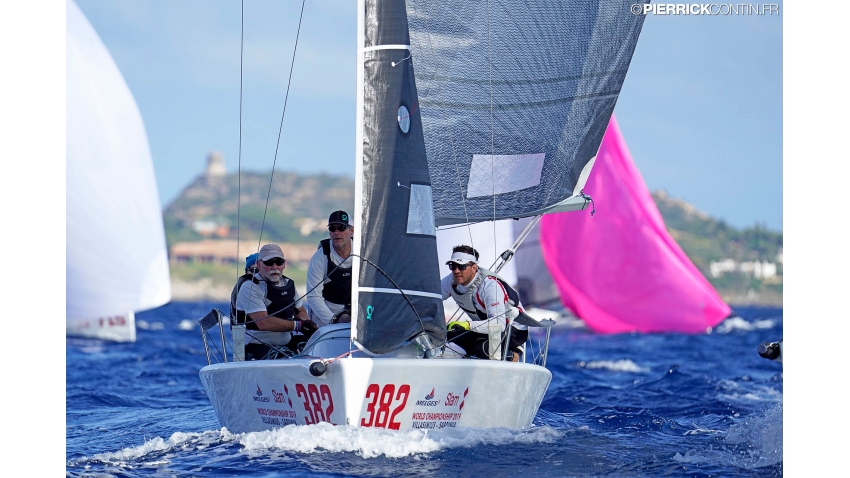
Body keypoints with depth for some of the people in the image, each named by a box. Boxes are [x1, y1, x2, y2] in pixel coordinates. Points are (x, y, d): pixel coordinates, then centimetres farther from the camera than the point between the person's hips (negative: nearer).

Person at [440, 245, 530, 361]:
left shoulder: (490, 284, -30)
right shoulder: (453, 281, -10)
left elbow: (499, 324, -39)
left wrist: (468, 325, -51)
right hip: (484, 326, 7)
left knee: (484, 347, -36)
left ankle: (511, 355, -6)